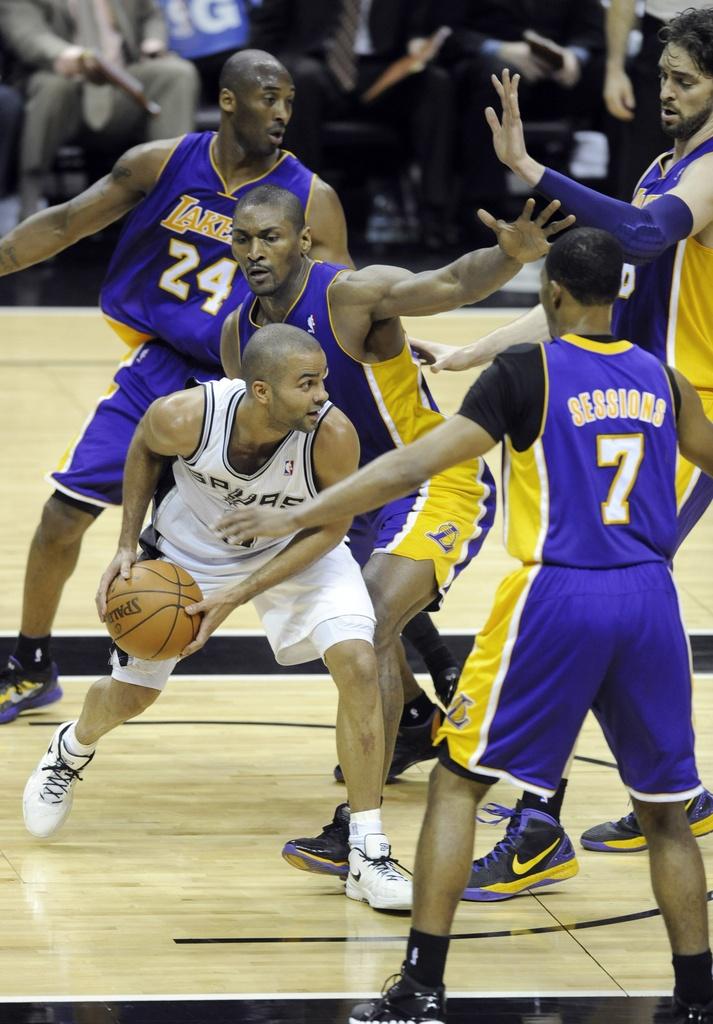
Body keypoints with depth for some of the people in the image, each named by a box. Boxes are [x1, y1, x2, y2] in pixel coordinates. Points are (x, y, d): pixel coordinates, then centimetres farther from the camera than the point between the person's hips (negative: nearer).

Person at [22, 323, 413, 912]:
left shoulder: (333, 434, -36)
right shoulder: (185, 416, -34)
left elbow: (331, 526, -18)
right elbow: (144, 449, -8)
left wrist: (242, 594, -25)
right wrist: (127, 547, -12)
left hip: (297, 548, 0)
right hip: (187, 547, 1)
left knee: (358, 664, -22)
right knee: (131, 696, 11)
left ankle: (367, 857, -13)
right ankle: (71, 751, 51)